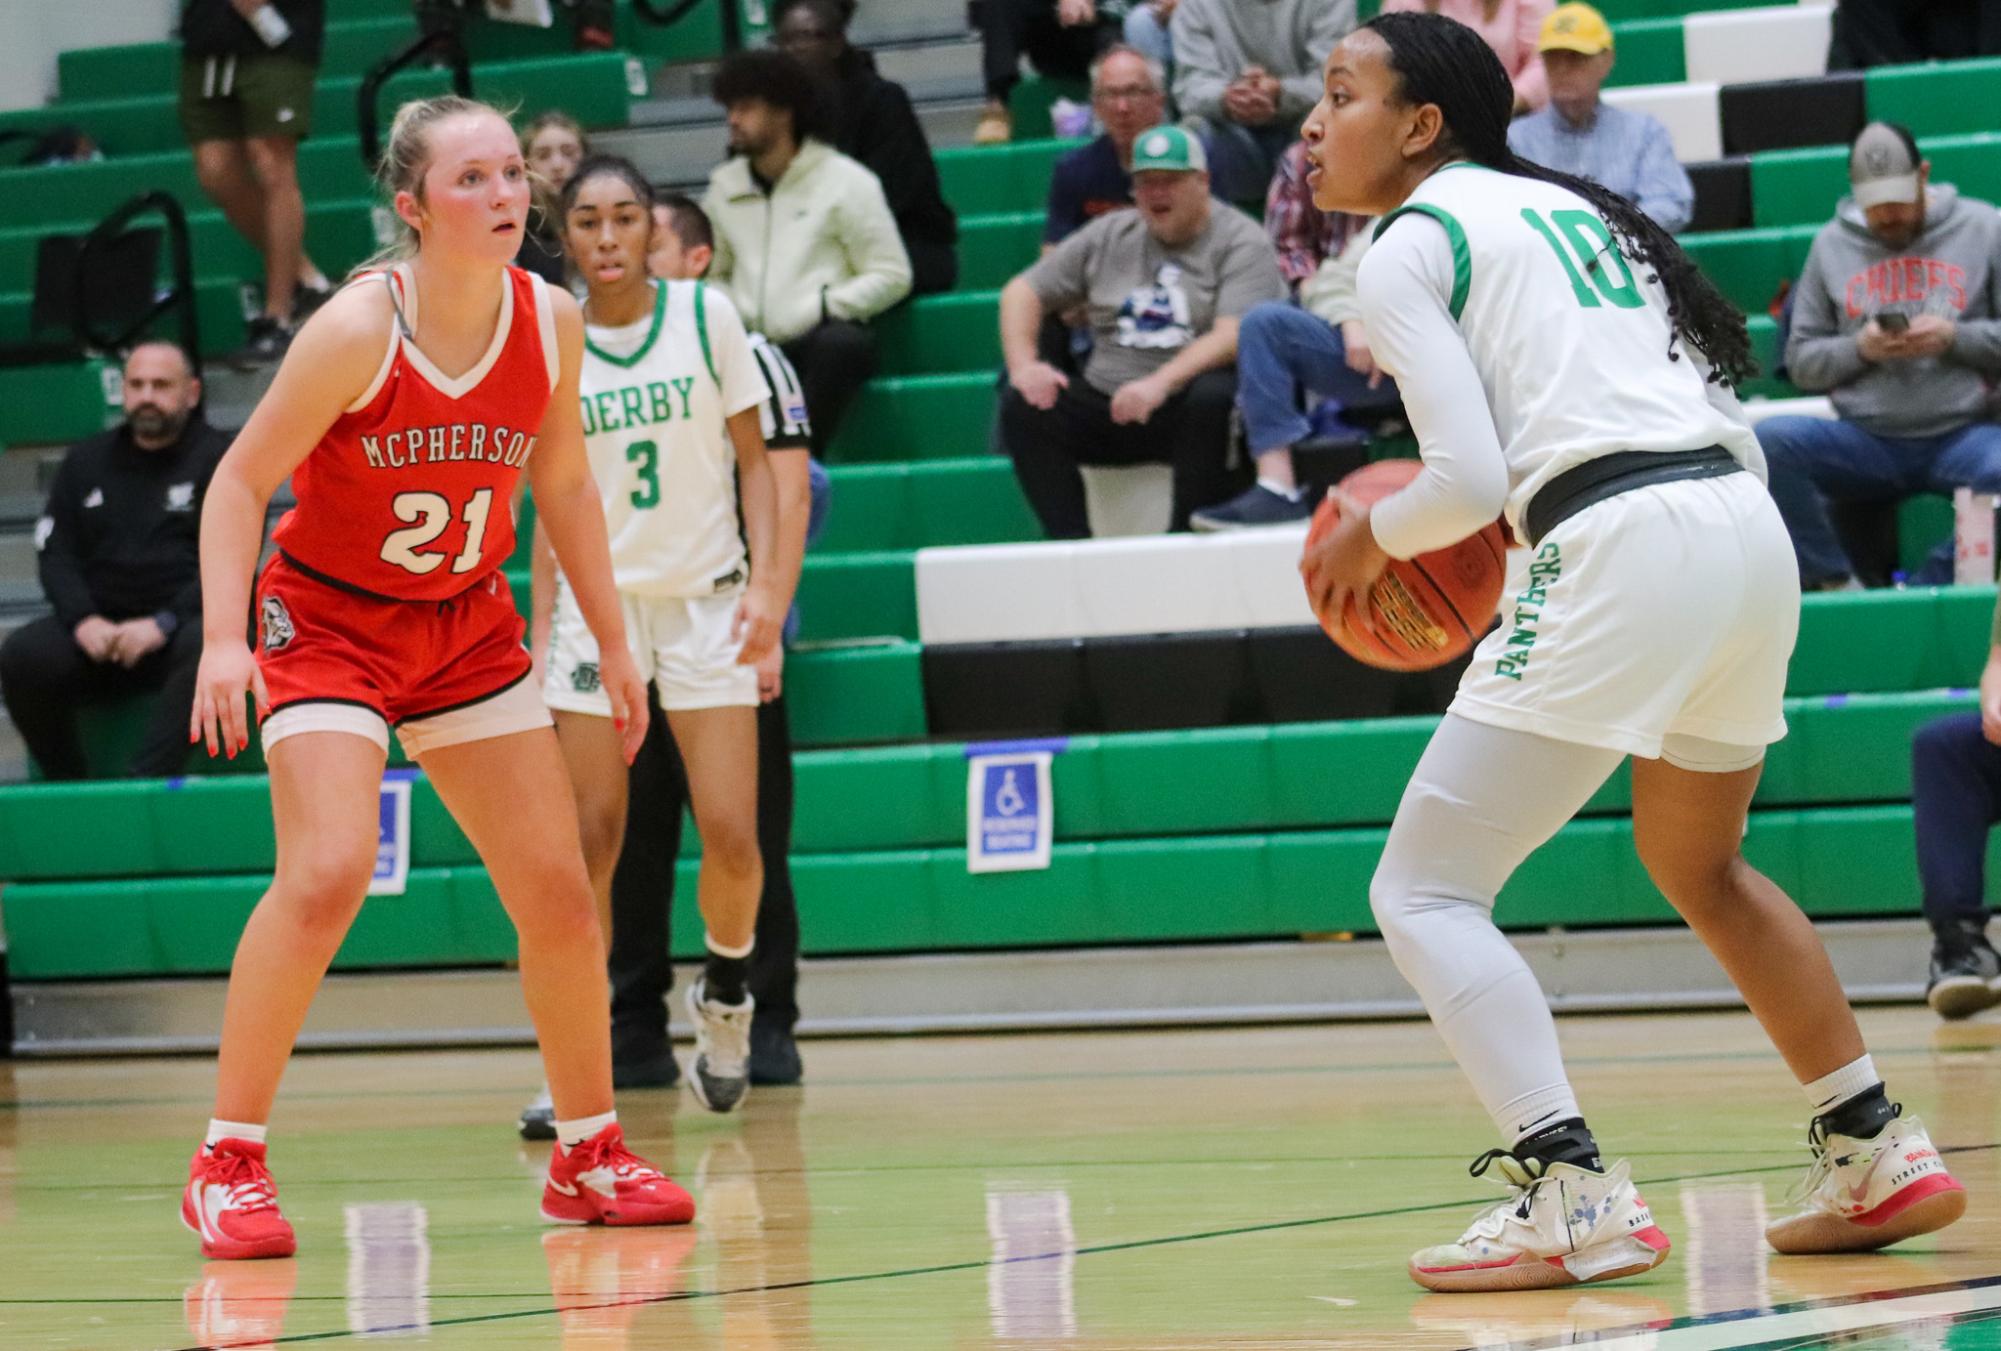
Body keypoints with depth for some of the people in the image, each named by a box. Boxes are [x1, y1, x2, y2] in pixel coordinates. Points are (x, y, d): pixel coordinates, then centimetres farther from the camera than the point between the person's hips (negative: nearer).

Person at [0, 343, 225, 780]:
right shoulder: (86, 462, 18)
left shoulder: (221, 461, 5)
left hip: (180, 623, -3)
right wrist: (83, 620, -11)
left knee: (208, 646, -39)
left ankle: (144, 781, -45)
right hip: (98, 625, 3)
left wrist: (162, 624, -19)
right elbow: (55, 554, 11)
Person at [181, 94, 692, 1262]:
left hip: (468, 626, 5)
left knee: (560, 894, 4)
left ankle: (591, 1155, 22)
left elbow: (565, 486, 8)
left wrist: (613, 642, 10)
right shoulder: (357, 330, -22)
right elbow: (241, 483, -16)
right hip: (327, 618, -5)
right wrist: (223, 640, -27)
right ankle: (228, 1165, -13)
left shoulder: (551, 322, -7)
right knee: (328, 874, -24)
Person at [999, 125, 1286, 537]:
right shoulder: (1109, 236, 15)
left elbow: (1233, 336, -17)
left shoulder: (1241, 241, -1)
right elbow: (1022, 291, 16)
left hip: (1186, 404, -5)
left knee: (1212, 396, -37)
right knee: (1021, 404, -18)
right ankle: (1071, 544, -22)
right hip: (1105, 403, 5)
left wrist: (1161, 383, -31)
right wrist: (1022, 365, -3)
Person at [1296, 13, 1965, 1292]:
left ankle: (1574, 1196, -17)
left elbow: (1467, 479, -9)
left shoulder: (1410, 244, 1)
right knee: (1698, 862, 31)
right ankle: (1877, 1154, 31)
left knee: (1425, 889, -2)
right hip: (1751, 525, 9)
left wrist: (1374, 535, 11)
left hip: (1620, 556, -9)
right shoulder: (1566, 205, 25)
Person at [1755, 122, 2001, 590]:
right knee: (1767, 441, -27)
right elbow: (1801, 363, 11)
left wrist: (1954, 337, -12)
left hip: (1963, 433, -2)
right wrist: (1859, 348, -8)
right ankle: (1840, 585, -14)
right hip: (1866, 441, 2)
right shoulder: (1832, 244, 11)